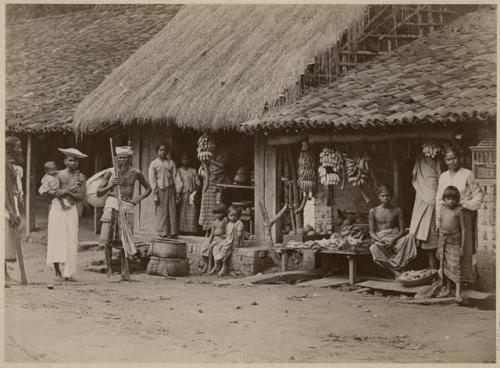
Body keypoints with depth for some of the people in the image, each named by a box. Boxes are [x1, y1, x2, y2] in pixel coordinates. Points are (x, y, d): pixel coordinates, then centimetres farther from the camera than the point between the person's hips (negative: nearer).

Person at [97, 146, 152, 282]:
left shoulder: (135, 173, 5)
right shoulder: (111, 172, 3)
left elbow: (148, 189, 19)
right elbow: (99, 193, 5)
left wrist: (138, 199, 4)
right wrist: (110, 186, -12)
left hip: (127, 206, 1)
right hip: (112, 204, -1)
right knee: (107, 240, -8)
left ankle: (124, 271, 18)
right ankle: (109, 270, 3)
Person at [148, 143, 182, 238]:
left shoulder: (171, 163, 11)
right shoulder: (154, 164, 4)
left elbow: (175, 177, 7)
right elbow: (152, 179, 0)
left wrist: (178, 190, -1)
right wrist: (155, 194, -6)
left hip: (170, 189, 2)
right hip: (160, 190, -2)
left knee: (172, 211, -2)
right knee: (161, 212, -4)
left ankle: (172, 232, 1)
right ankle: (162, 232, 1)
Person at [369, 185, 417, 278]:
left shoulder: (397, 210, 5)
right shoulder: (373, 211, 4)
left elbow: (402, 230, 4)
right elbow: (371, 232, 4)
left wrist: (393, 240, -15)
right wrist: (380, 241, -17)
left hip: (395, 238, 1)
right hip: (380, 240, -1)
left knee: (410, 236, -31)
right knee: (373, 248, -36)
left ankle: (398, 266, -28)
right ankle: (396, 272, -37)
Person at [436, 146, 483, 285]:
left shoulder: (467, 174, -1)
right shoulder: (443, 177, 12)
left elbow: (478, 194, 1)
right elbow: (439, 199, 14)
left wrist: (466, 204, -12)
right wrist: (438, 220, 11)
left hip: (463, 215, -4)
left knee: (464, 247, -2)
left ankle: (465, 277, 6)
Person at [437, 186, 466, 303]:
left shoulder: (459, 210, -8)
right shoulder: (443, 209, 6)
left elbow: (463, 229, -6)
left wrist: (462, 246, -8)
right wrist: (439, 244, 14)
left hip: (454, 242, -5)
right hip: (443, 241, 5)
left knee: (454, 266, -9)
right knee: (445, 266, 11)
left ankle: (458, 291, -5)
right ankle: (447, 289, 21)